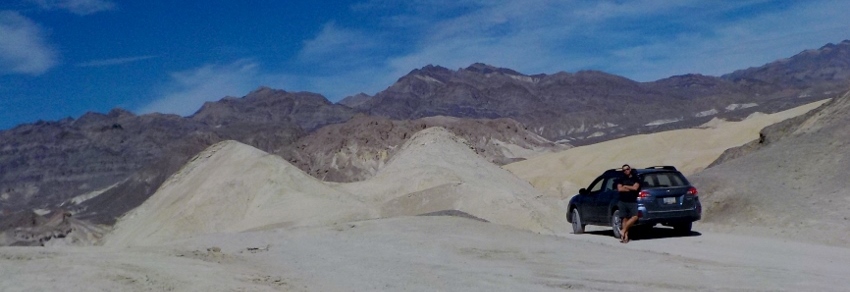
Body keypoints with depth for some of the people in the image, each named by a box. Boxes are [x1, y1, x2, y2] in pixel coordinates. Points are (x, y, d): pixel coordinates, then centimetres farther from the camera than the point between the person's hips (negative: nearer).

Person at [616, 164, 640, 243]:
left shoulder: (635, 179, 10)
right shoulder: (621, 180, 15)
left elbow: (635, 188, -5)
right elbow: (619, 189, 0)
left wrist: (625, 186, 2)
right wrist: (630, 189, -4)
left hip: (632, 202, -1)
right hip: (623, 202, 1)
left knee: (635, 217, -20)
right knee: (625, 219, -3)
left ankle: (623, 231, -14)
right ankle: (625, 236, -5)